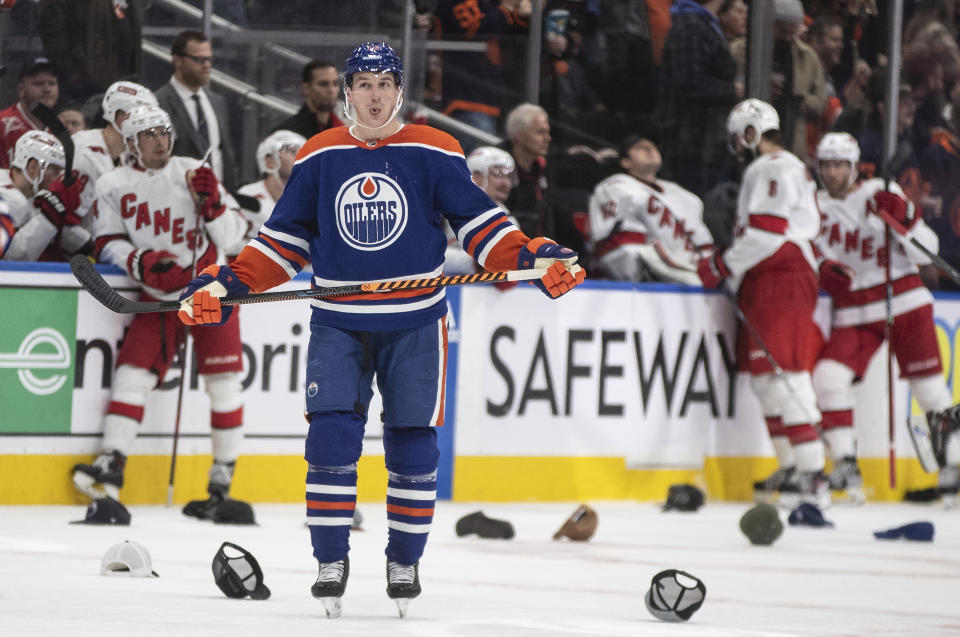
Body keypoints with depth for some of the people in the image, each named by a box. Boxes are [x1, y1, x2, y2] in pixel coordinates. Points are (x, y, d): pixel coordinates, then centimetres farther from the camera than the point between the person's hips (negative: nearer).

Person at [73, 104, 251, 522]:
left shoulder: (193, 174, -1)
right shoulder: (113, 186, 3)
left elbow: (233, 234, -2)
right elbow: (108, 244, -1)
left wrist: (213, 203, -21)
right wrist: (141, 263, -19)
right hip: (157, 295, 1)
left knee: (222, 381, -6)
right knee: (134, 367, -10)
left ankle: (223, 480, 0)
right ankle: (111, 466, -10)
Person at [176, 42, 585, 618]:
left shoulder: (435, 153, -2)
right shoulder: (318, 157, 4)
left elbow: (479, 223, 0)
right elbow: (285, 238, 10)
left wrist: (534, 258, -15)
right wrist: (228, 285, 0)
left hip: (415, 322, -1)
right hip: (338, 324, 1)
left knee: (412, 442, 0)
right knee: (331, 436, -11)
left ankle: (405, 561, 15)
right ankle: (331, 560, -1)